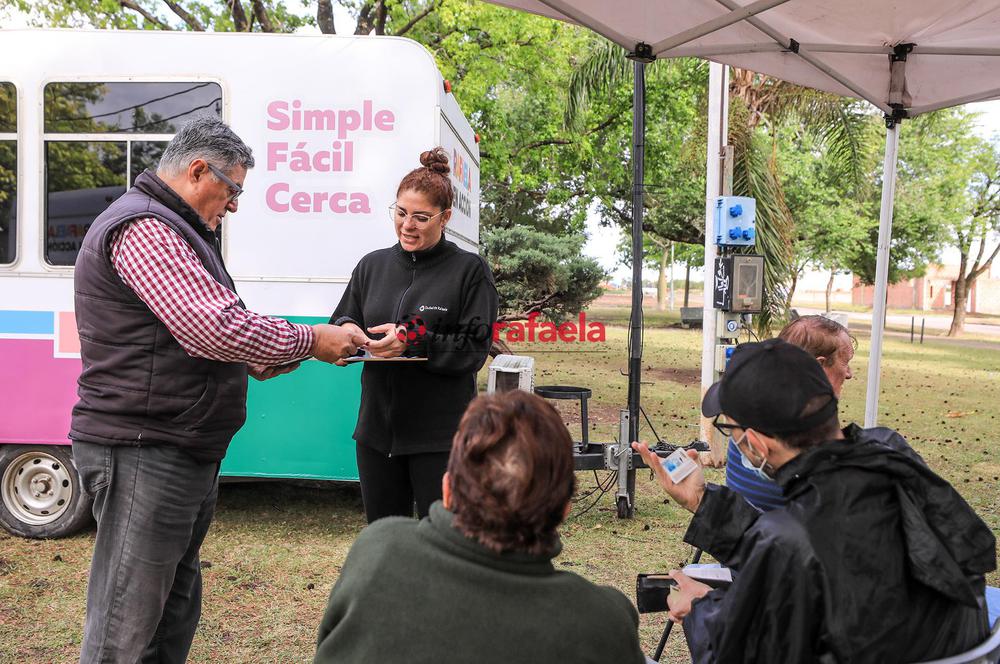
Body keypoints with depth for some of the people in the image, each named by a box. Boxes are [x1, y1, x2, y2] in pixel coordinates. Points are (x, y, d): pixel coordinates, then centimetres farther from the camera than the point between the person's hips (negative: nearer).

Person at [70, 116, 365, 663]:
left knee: (175, 616, 19)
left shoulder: (175, 232, 20)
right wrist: (310, 340, -12)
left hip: (186, 454, 11)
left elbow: (208, 336, 20)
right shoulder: (143, 229, -16)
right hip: (143, 454, -11)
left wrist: (298, 353, 8)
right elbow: (219, 329, -26)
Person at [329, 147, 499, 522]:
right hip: (377, 430, 5)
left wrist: (415, 340, -22)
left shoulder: (469, 271, -4)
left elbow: (474, 350, -9)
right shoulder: (372, 266, 10)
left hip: (441, 435, -4)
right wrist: (346, 331, -9)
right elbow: (342, 324, 15)